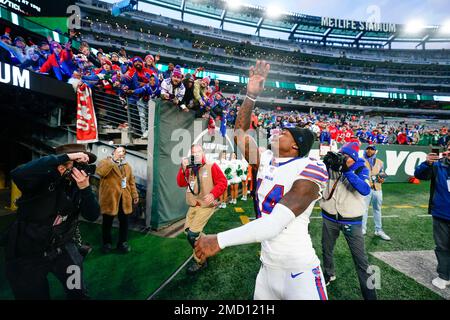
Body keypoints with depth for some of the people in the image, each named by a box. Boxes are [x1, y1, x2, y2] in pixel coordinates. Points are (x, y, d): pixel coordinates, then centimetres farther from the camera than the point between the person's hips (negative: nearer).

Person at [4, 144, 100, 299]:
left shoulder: (78, 185, -7)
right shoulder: (44, 178, -21)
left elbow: (92, 216, -14)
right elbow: (18, 174, -43)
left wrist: (85, 188, -29)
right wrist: (65, 157, -43)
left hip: (62, 248, 4)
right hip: (28, 254, -4)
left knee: (79, 293, 12)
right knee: (35, 295, 14)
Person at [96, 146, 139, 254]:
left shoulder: (127, 166, 15)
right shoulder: (105, 162, 0)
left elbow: (131, 181, 16)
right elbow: (100, 172, -22)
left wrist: (134, 195, 11)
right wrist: (113, 160, -22)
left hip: (124, 198, 4)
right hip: (109, 198, -4)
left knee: (124, 221, 9)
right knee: (107, 222, 9)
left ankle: (123, 242, 24)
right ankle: (107, 243, 27)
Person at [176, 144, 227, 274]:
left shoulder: (211, 167, -7)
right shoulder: (190, 169, 8)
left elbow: (222, 182, -10)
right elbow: (181, 183, 0)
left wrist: (213, 194, -23)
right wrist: (183, 169, -13)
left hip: (206, 205, -7)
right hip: (193, 205, 7)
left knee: (192, 234, -10)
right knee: (188, 229, 13)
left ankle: (200, 262, 10)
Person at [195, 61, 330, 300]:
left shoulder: (308, 170, -19)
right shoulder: (266, 160, 0)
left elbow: (273, 225, -27)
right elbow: (240, 131, 8)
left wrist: (219, 240, -24)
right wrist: (251, 94, -4)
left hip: (300, 273, -6)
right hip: (267, 268, 6)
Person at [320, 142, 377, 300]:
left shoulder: (360, 168, -10)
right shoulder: (332, 163, -5)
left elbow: (365, 190, -26)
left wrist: (347, 170, -34)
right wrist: (324, 162, -27)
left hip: (351, 220, -3)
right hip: (329, 217, 3)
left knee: (361, 260, -2)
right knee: (326, 250, 20)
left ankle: (370, 294, 17)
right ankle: (329, 274, 47)